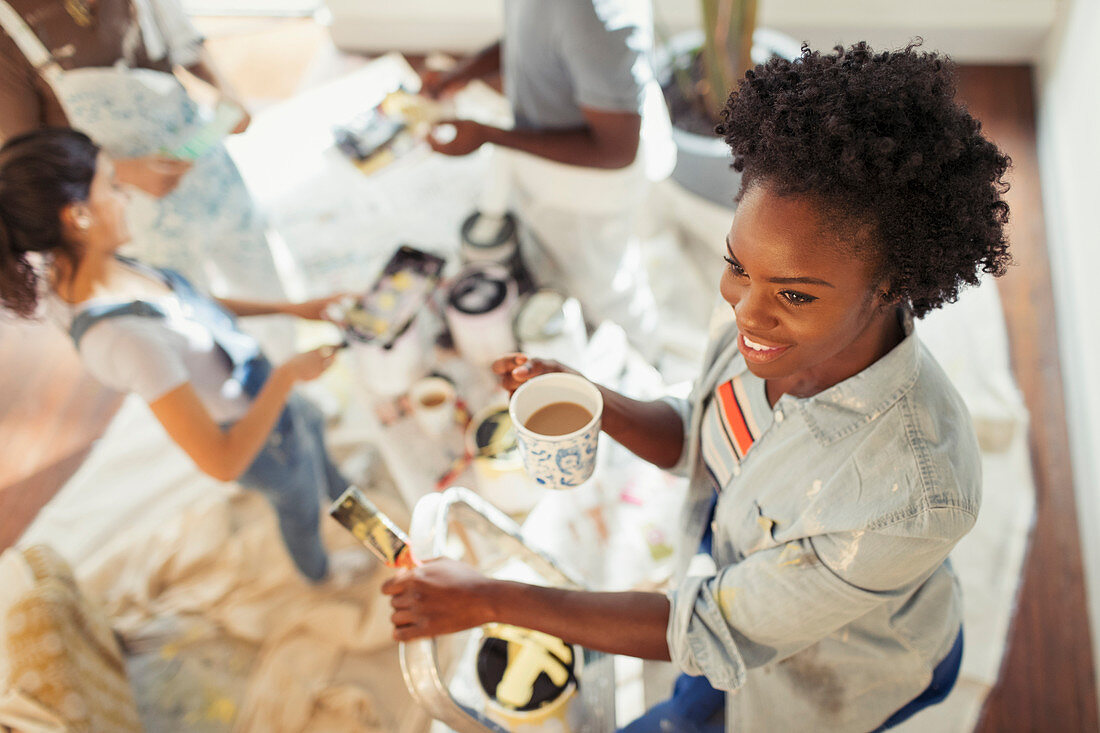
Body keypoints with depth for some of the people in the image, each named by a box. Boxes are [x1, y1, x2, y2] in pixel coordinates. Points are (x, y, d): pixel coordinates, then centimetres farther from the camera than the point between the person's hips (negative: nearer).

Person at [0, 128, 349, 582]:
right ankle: (317, 570, 61)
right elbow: (222, 463, -41)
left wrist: (290, 308, 0)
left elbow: (191, 306, 1)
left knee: (315, 428, 37)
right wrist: (290, 372, -30)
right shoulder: (123, 337, -45)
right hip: (264, 444, -7)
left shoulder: (65, 269, -17)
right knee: (302, 510, 26)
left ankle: (339, 493, 71)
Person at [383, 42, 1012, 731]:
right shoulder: (777, 319, -25)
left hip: (836, 672, -5)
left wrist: (490, 599, -30)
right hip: (735, 572, 5)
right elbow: (694, 441, -5)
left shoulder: (917, 495, -43)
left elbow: (720, 632, -32)